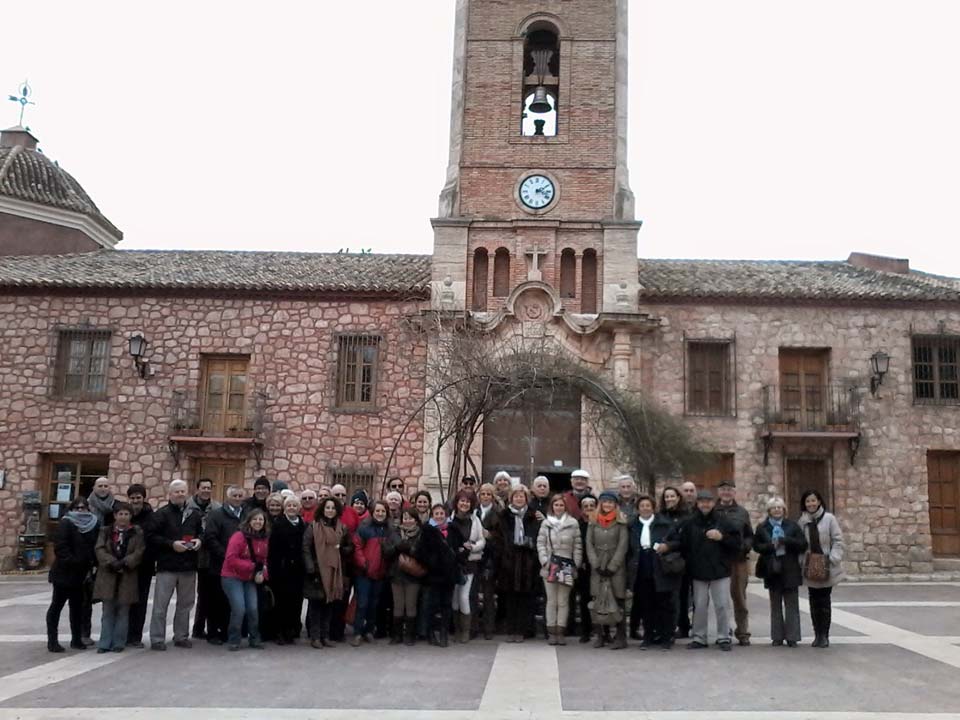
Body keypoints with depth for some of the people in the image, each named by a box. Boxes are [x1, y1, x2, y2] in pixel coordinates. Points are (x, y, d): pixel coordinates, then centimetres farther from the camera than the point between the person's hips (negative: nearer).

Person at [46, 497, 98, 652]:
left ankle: (76, 639, 18)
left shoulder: (92, 525, 9)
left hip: (81, 574, 6)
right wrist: (71, 562, -23)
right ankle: (52, 640, 7)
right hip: (64, 573, -6)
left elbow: (94, 547, 12)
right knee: (57, 605, 3)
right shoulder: (66, 523, -8)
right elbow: (60, 547, -17)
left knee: (77, 606, 11)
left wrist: (91, 564, 0)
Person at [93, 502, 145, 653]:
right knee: (108, 611, 4)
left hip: (127, 576, -1)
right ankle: (105, 643, 9)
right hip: (108, 575, 1)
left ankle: (119, 643, 11)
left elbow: (139, 552, -4)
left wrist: (124, 563, -17)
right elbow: (99, 549, -3)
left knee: (123, 611, 4)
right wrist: (112, 563, -16)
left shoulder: (137, 533, 4)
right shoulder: (105, 531, 7)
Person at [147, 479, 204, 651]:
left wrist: (199, 541, 0)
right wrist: (171, 544, -17)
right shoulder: (161, 514, -3)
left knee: (185, 603, 11)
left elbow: (201, 533, 22)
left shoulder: (194, 514, 11)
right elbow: (151, 536, -9)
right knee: (161, 604, -2)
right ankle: (157, 638, 5)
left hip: (189, 566, 4)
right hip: (167, 566, -4)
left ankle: (181, 636, 21)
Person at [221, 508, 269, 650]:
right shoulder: (239, 536, -16)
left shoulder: (265, 538, 4)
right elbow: (231, 559, -21)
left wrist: (262, 574, -9)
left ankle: (254, 639, 19)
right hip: (232, 577, -6)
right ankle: (233, 640, 4)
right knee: (239, 609, -14)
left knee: (253, 609, 0)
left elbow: (263, 560, 12)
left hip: (250, 580, 6)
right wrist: (252, 567, -21)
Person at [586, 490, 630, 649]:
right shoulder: (593, 523, 11)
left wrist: (611, 567, -9)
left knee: (618, 601, -5)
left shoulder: (621, 523, 3)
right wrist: (597, 566, -4)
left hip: (616, 568, -3)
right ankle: (602, 635, 12)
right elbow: (589, 545, 7)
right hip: (598, 569, 3)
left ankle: (620, 637, 0)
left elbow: (622, 547, -3)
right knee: (598, 602, 2)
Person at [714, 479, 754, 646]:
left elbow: (750, 536, 11)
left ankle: (743, 632, 12)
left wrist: (744, 546, -7)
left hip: (739, 560, 1)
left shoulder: (742, 512, 11)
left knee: (739, 596, 4)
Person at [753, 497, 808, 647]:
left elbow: (803, 544, -4)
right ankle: (777, 637, 13)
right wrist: (771, 546, -15)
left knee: (792, 605, 1)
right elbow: (756, 545, 1)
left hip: (790, 570, -1)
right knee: (775, 606, 7)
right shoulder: (762, 527, 5)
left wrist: (785, 541, -17)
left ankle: (792, 637, 6)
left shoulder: (792, 526, 4)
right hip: (772, 570, 1)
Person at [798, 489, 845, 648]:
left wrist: (833, 559, -15)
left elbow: (838, 540, -7)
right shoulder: (802, 521, 3)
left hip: (826, 567, -3)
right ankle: (818, 634, 17)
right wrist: (802, 561, -1)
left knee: (824, 601, 2)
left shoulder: (829, 518, -6)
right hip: (810, 567, 3)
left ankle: (824, 635, 10)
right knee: (814, 601, 7)